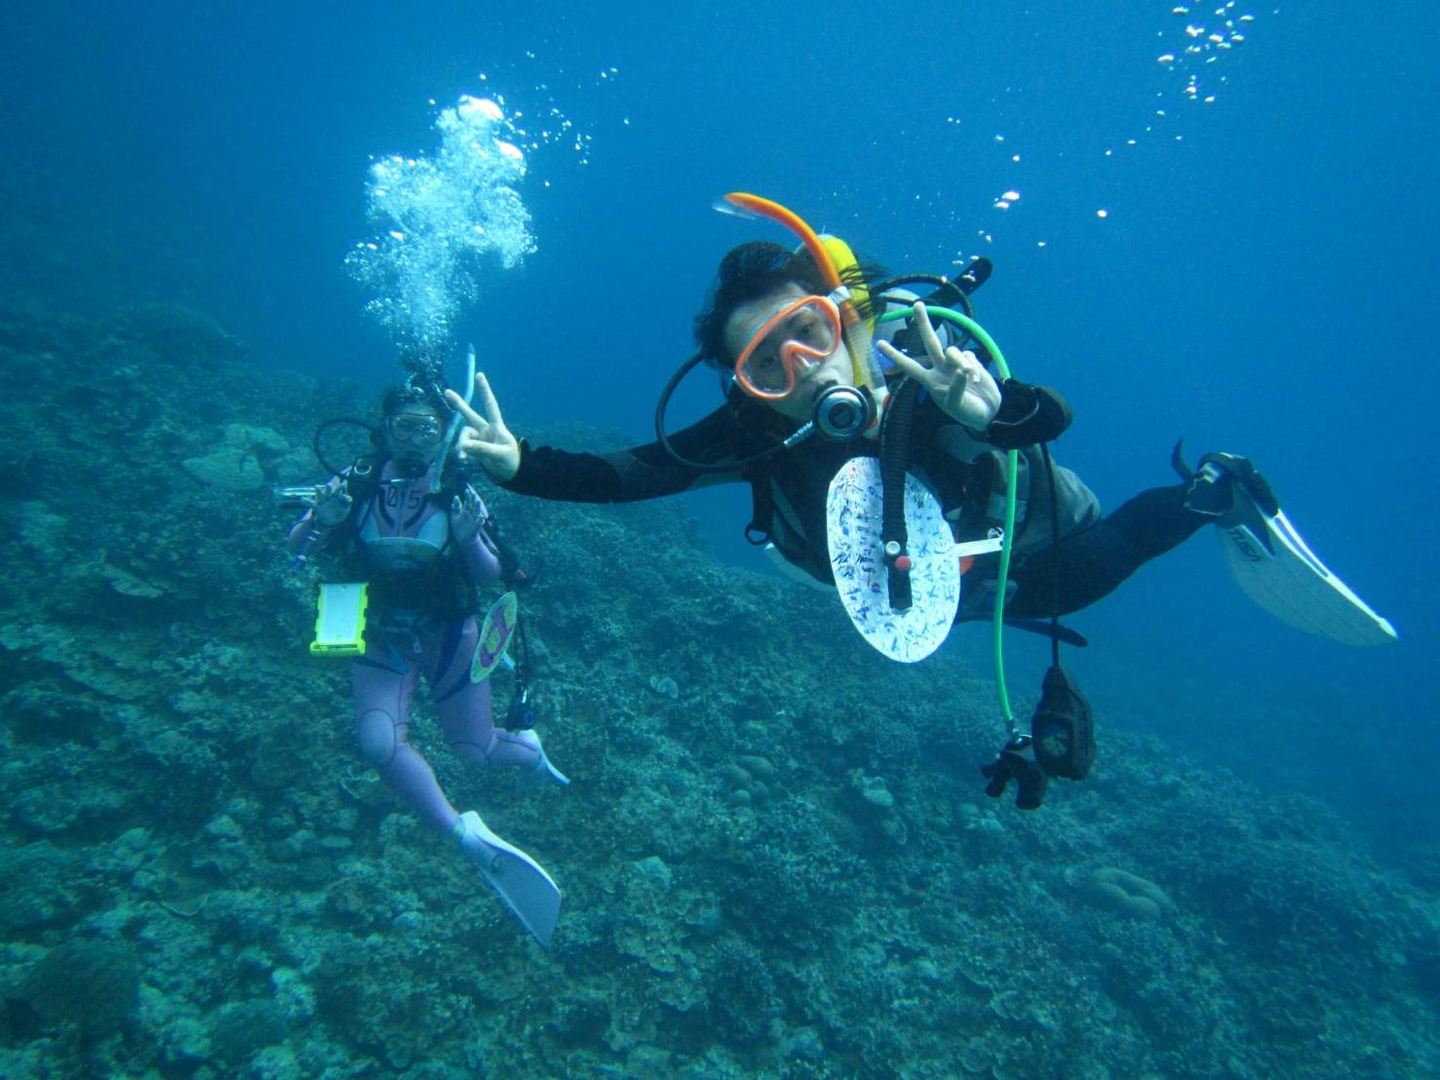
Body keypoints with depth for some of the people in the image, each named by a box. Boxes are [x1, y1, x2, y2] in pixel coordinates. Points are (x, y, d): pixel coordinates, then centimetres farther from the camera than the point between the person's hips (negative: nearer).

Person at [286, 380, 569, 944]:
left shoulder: (458, 492, -13)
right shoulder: (355, 482, -11)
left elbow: (490, 576, -9)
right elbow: (298, 549, -6)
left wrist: (470, 538, -30)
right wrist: (322, 521, -28)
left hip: (449, 631, -1)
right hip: (381, 633, 1)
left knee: (475, 751, 4)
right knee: (379, 743, -22)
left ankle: (527, 750, 40)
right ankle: (466, 835, -11)